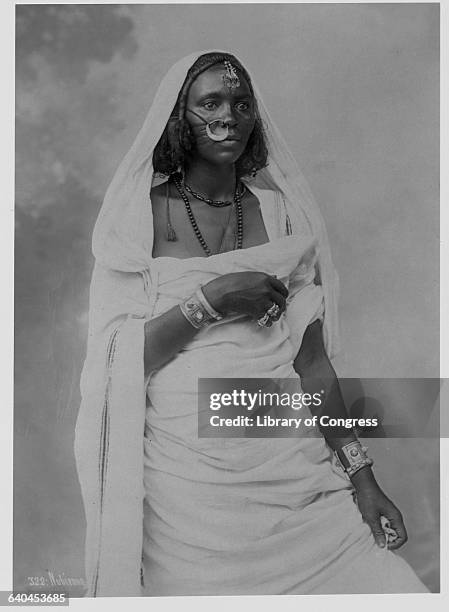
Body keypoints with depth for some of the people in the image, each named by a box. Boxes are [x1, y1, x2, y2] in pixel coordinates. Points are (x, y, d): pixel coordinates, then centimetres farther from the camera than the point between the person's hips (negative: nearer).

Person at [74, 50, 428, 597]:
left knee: (388, 582, -6)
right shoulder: (141, 214, 1)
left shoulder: (281, 211, 7)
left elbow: (313, 358, 4)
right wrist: (211, 302, -15)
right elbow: (116, 360, -6)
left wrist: (362, 476, -1)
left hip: (291, 463, 2)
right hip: (184, 466, -2)